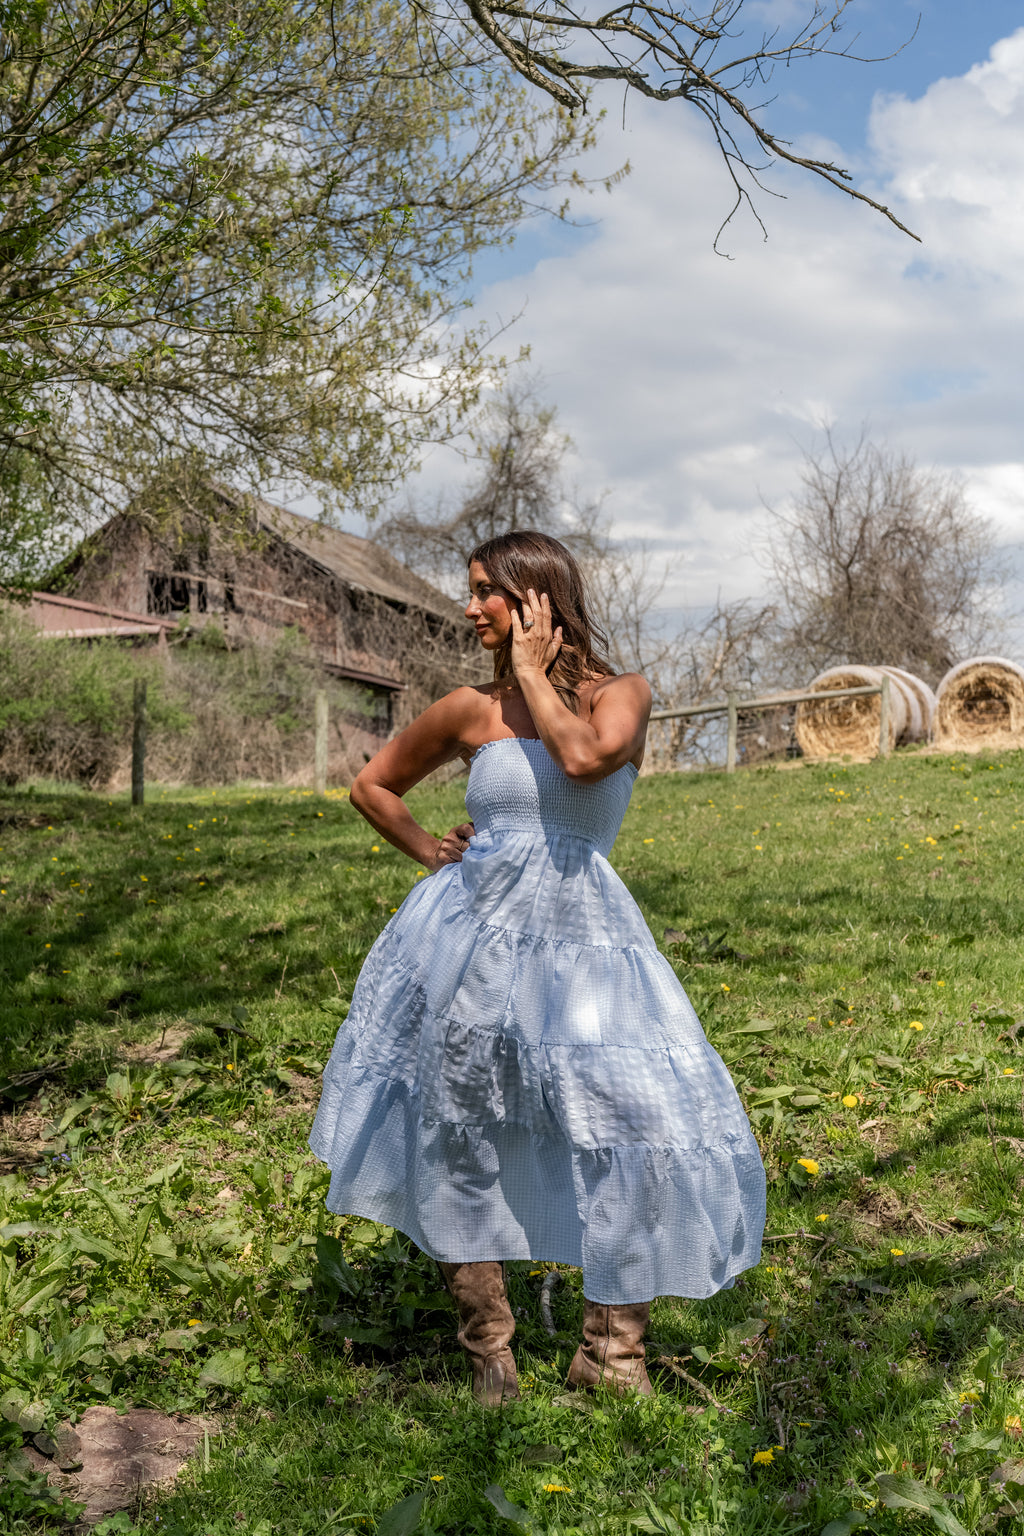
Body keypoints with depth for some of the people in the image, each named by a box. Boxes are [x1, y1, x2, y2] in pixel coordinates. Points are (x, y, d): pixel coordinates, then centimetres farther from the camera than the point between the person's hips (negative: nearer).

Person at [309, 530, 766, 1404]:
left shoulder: (621, 695, 0)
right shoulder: (471, 711, 4)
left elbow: (586, 756, -24)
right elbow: (374, 785, 18)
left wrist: (533, 672, -11)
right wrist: (431, 855, 6)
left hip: (584, 947, -1)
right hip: (474, 938, 2)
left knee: (654, 1140, -9)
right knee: (465, 1144, 8)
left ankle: (613, 1353, 11)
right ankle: (488, 1349, 29)